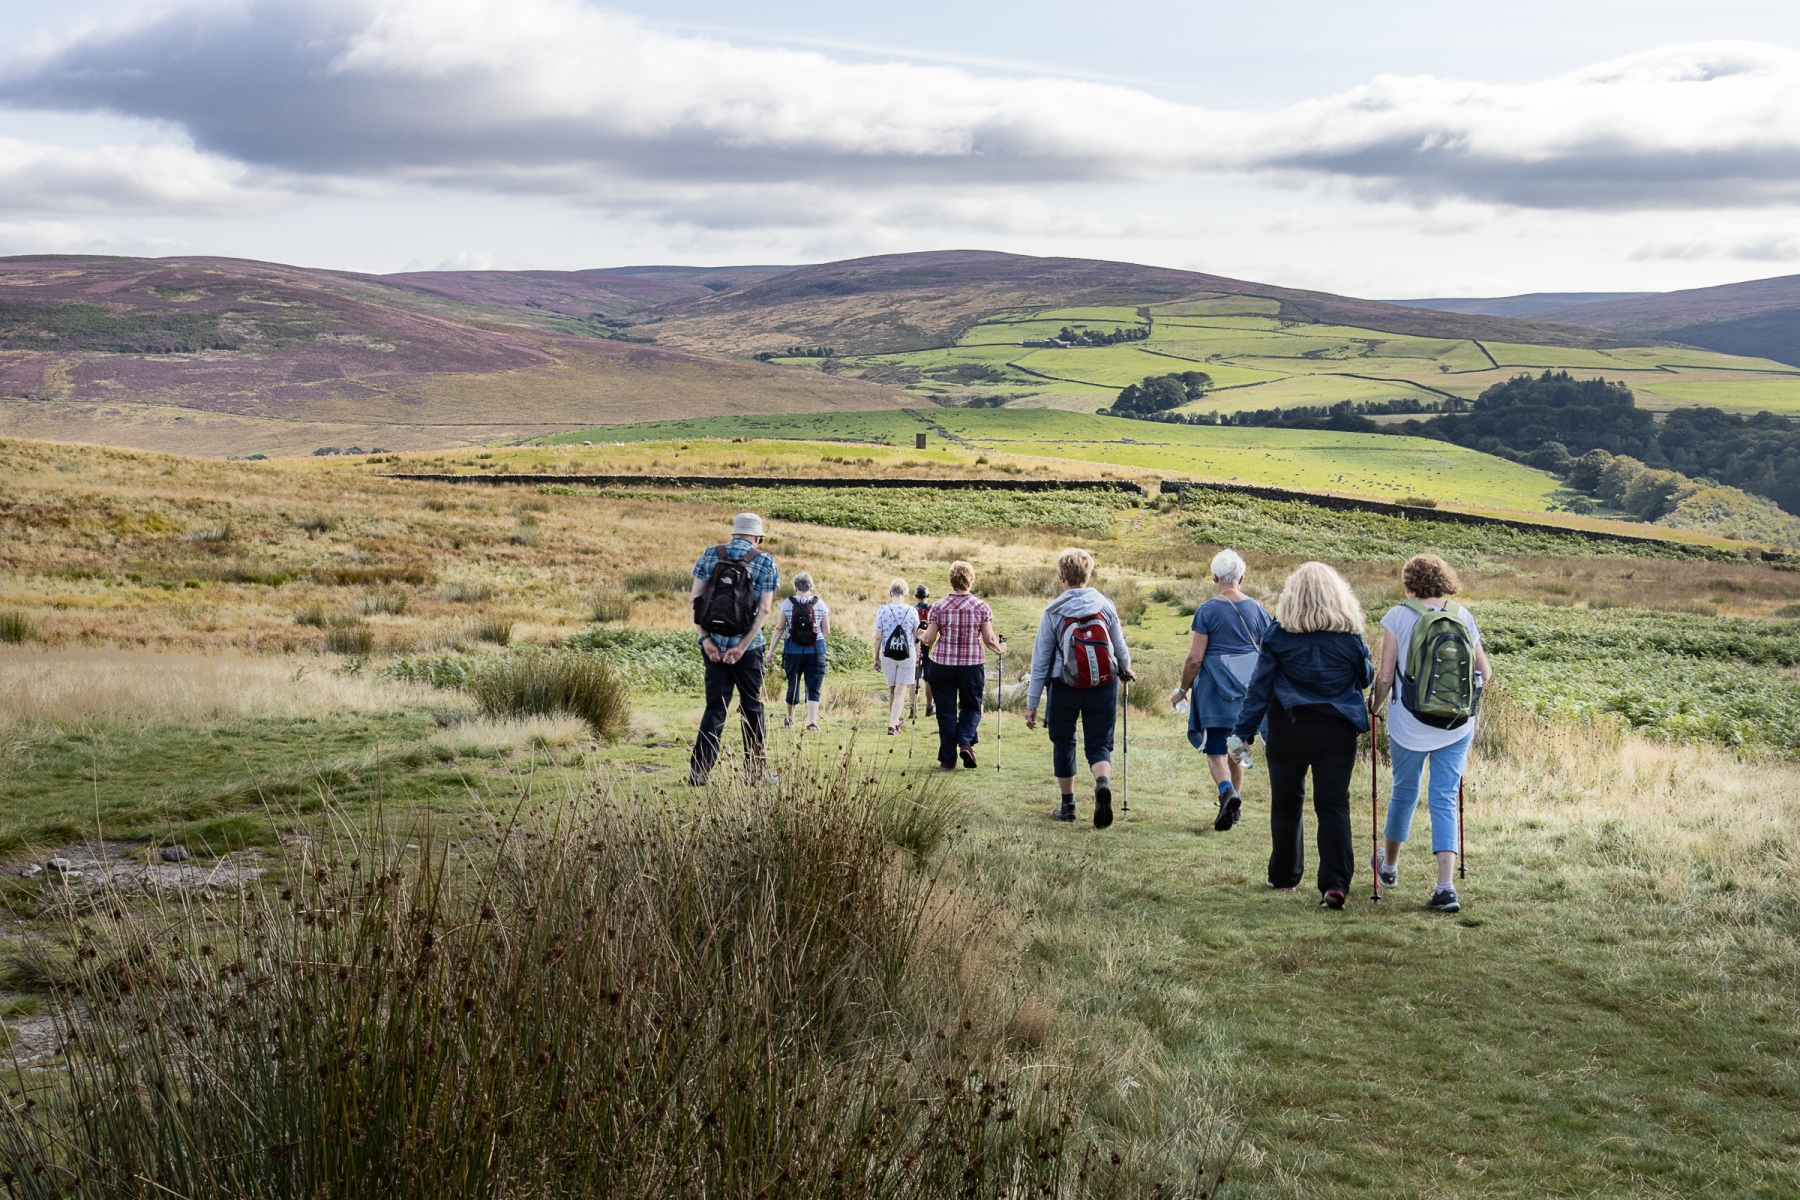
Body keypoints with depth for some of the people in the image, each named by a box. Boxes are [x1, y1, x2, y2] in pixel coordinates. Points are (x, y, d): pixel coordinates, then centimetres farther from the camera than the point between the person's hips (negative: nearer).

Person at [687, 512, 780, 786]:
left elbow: (696, 599, -2)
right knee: (752, 707, 10)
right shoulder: (765, 562, -2)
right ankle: (755, 770, 16)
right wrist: (742, 646, -11)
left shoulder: (710, 555, 5)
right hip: (747, 646, -2)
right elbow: (764, 610, -9)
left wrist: (705, 638, -5)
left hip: (713, 644, 2)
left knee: (715, 706, 7)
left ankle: (698, 770, -2)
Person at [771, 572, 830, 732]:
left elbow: (779, 629, -2)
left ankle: (789, 720, 34)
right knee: (813, 688, 0)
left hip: (793, 651, 1)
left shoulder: (787, 604, -3)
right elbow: (826, 631, 0)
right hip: (815, 651, -1)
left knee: (793, 685, 16)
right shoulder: (820, 605, -2)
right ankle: (812, 722, -14)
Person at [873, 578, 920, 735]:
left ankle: (895, 721, 31)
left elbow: (878, 637, -4)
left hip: (888, 654, 1)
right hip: (907, 654, -1)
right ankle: (892, 724, -8)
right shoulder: (912, 611, -5)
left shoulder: (882, 610, -7)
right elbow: (917, 637, 3)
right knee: (900, 691, 2)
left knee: (892, 690, 17)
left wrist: (876, 658, 5)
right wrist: (917, 655, 16)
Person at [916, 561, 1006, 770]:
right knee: (971, 706, 17)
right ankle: (965, 742, -6)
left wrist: (921, 636, 18)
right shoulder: (981, 608, -5)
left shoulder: (938, 608, -5)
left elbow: (929, 639, -5)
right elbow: (989, 640, -6)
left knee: (946, 711, 8)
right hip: (972, 665, 0)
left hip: (942, 664, 0)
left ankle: (948, 758, 11)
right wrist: (1000, 649, 15)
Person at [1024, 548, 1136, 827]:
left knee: (1063, 743, 17)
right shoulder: (1105, 606, 0)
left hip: (1065, 688, -1)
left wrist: (1032, 703, 1)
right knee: (1099, 745, 7)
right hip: (1104, 687, 1)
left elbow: (1040, 660, -2)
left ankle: (1068, 806, 23)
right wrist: (1126, 670, 29)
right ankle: (1103, 784, -25)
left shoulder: (1053, 612, -3)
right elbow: (1120, 648, 6)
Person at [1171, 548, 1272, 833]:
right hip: (1247, 690, 4)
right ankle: (1235, 807, 22)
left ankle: (1227, 792, -28)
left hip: (1215, 689, -4)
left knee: (1215, 751, -1)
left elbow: (1195, 658, -9)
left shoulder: (1207, 610, -8)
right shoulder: (1256, 610, 4)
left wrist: (1182, 690, 4)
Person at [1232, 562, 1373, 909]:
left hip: (1289, 730, 0)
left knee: (1286, 803, 15)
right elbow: (1367, 677, 12)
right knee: (1334, 806, 1)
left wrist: (1244, 731, -2)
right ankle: (1335, 883, -12)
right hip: (1337, 732, 0)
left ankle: (1284, 877, 25)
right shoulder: (1350, 635, -3)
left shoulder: (1280, 633, -5)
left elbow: (1260, 685, -5)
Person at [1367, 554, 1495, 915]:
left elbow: (1385, 676, -10)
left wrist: (1375, 706, 9)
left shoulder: (1399, 616, -8)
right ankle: (1446, 885, -8)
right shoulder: (1463, 616, 2)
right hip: (1457, 726, 2)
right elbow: (1485, 674, 6)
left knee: (1404, 793, 18)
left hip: (1409, 723, -2)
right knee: (1445, 800, 5)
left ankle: (1389, 866, 40)